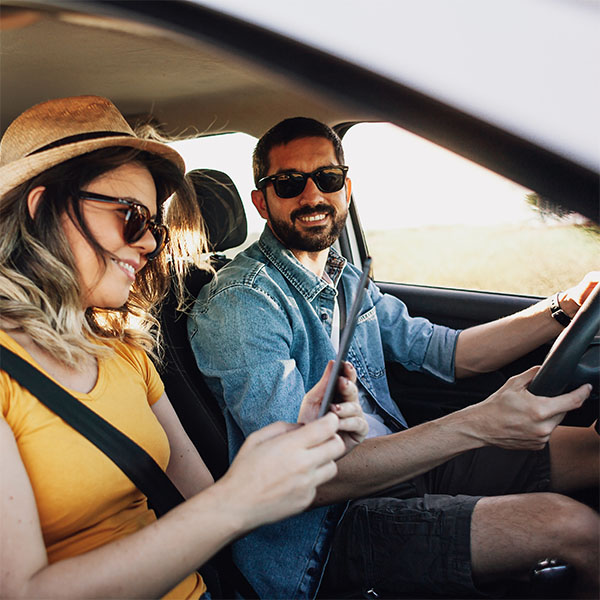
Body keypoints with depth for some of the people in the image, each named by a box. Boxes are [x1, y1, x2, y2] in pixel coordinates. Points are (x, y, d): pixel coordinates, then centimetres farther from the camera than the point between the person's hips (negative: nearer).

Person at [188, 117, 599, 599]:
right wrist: (479, 424, -33)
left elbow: (444, 353, 13)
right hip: (330, 523, -8)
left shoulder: (346, 279, 8)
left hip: (398, 460, 8)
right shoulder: (239, 303, -19)